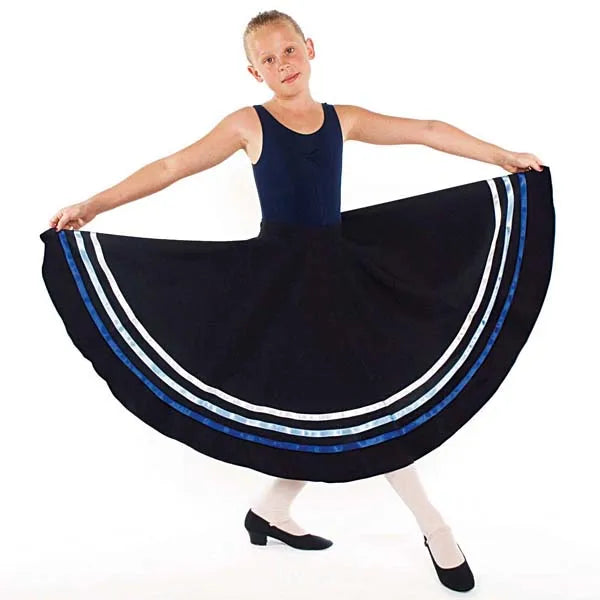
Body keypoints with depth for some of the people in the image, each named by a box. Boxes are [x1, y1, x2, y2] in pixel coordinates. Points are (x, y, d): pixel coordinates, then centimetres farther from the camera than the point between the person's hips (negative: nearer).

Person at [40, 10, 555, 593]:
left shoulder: (341, 118, 9)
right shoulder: (249, 124, -2)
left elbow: (426, 130, 14)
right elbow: (171, 167, -5)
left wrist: (503, 156, 17)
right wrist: (91, 205, -12)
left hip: (340, 267, 5)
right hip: (279, 276, -5)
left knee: (361, 392, 5)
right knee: (356, 395, -4)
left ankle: (271, 510, 22)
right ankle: (433, 527, 11)